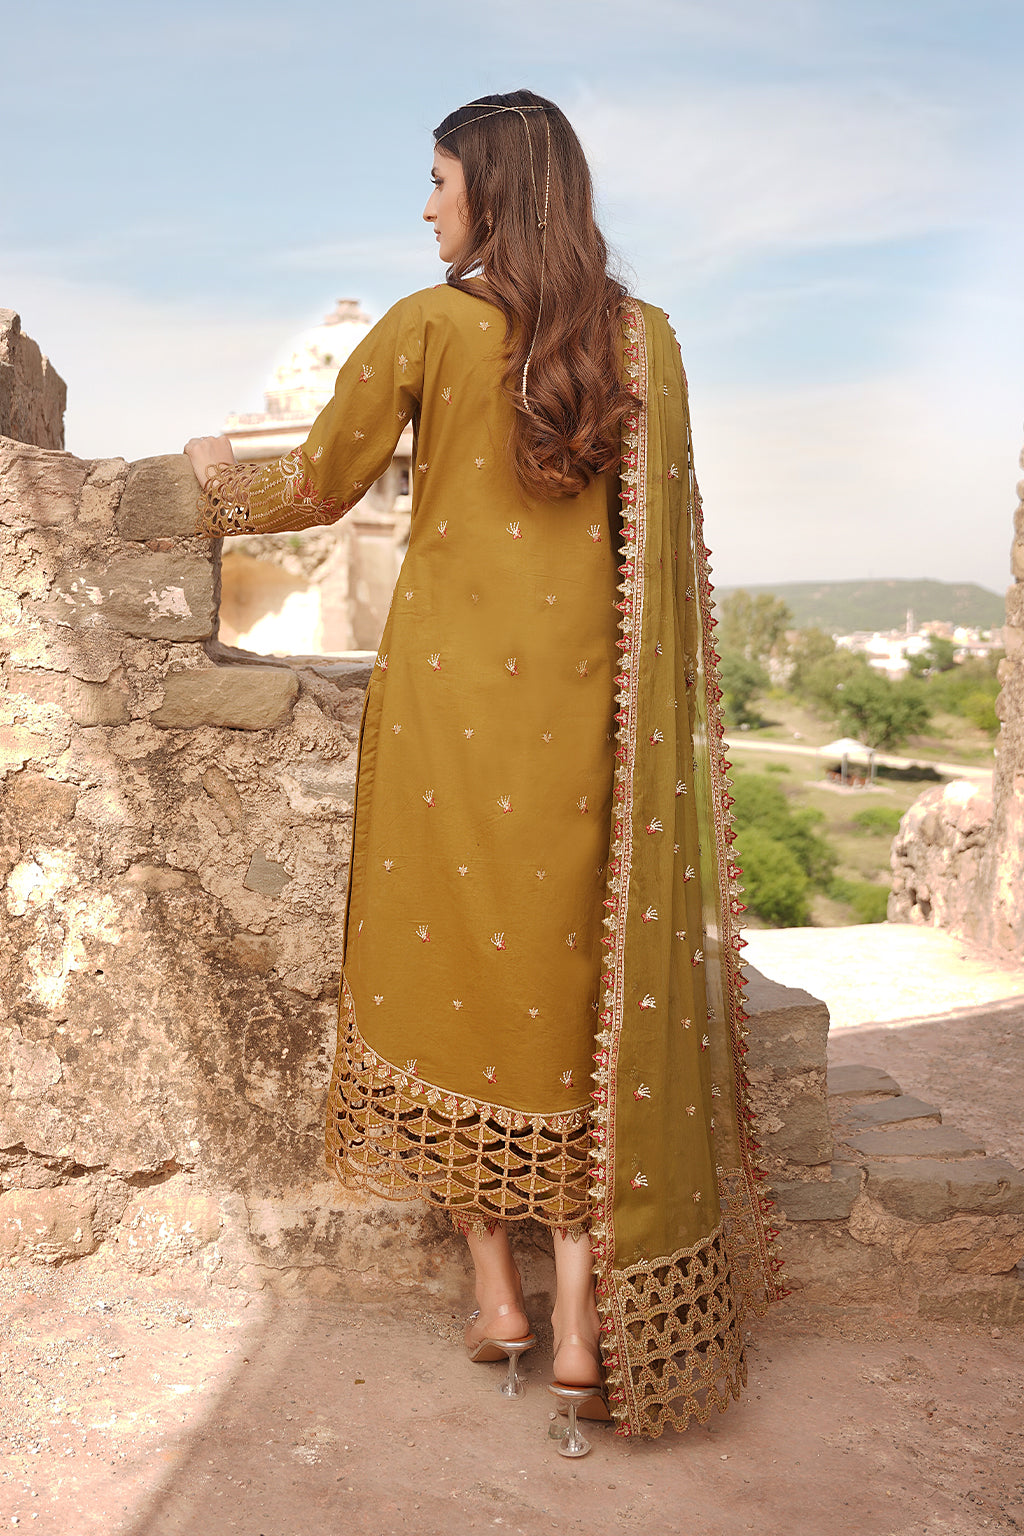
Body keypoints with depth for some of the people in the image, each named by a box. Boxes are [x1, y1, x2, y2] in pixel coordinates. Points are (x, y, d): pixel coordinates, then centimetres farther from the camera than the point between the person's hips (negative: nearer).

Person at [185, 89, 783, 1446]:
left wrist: (220, 474, 25)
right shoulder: (644, 340, 4)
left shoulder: (426, 328, -3)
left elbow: (317, 488, 5)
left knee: (452, 959, 11)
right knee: (583, 986, 6)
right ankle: (586, 1321, 7)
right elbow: (665, 540, 5)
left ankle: (495, 1290, 18)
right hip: (580, 710, 2)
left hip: (445, 691, -2)